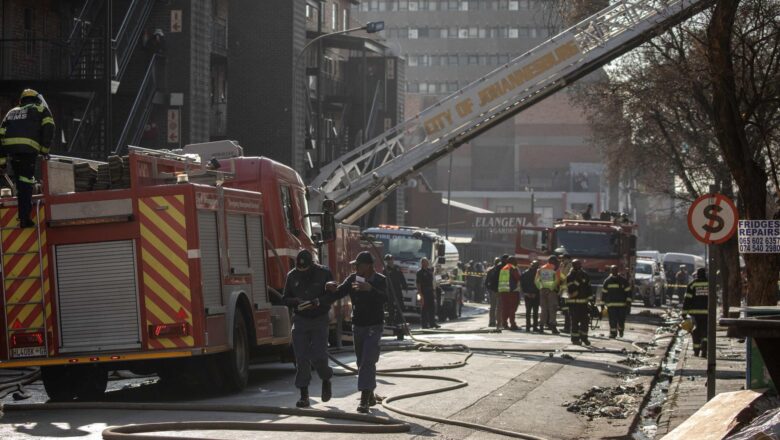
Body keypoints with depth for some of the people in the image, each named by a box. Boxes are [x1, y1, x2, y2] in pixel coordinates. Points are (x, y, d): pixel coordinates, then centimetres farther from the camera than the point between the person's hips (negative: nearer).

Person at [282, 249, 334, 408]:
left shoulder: (324, 274, -5)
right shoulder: (292, 276, 3)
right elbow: (285, 298, 7)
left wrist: (317, 302, -25)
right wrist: (296, 301, -15)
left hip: (319, 319, -2)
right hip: (300, 320, 2)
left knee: (318, 356, -9)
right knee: (301, 358, -3)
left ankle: (326, 380, 23)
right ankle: (304, 395, 1)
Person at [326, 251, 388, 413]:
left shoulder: (380, 280, -12)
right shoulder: (352, 279, 1)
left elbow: (384, 298, -29)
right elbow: (339, 293, -2)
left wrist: (370, 289, -47)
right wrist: (332, 290, -26)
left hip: (374, 327, -5)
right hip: (357, 326, 5)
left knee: (368, 362, -16)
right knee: (361, 362, 13)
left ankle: (364, 401, -20)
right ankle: (370, 396, 29)